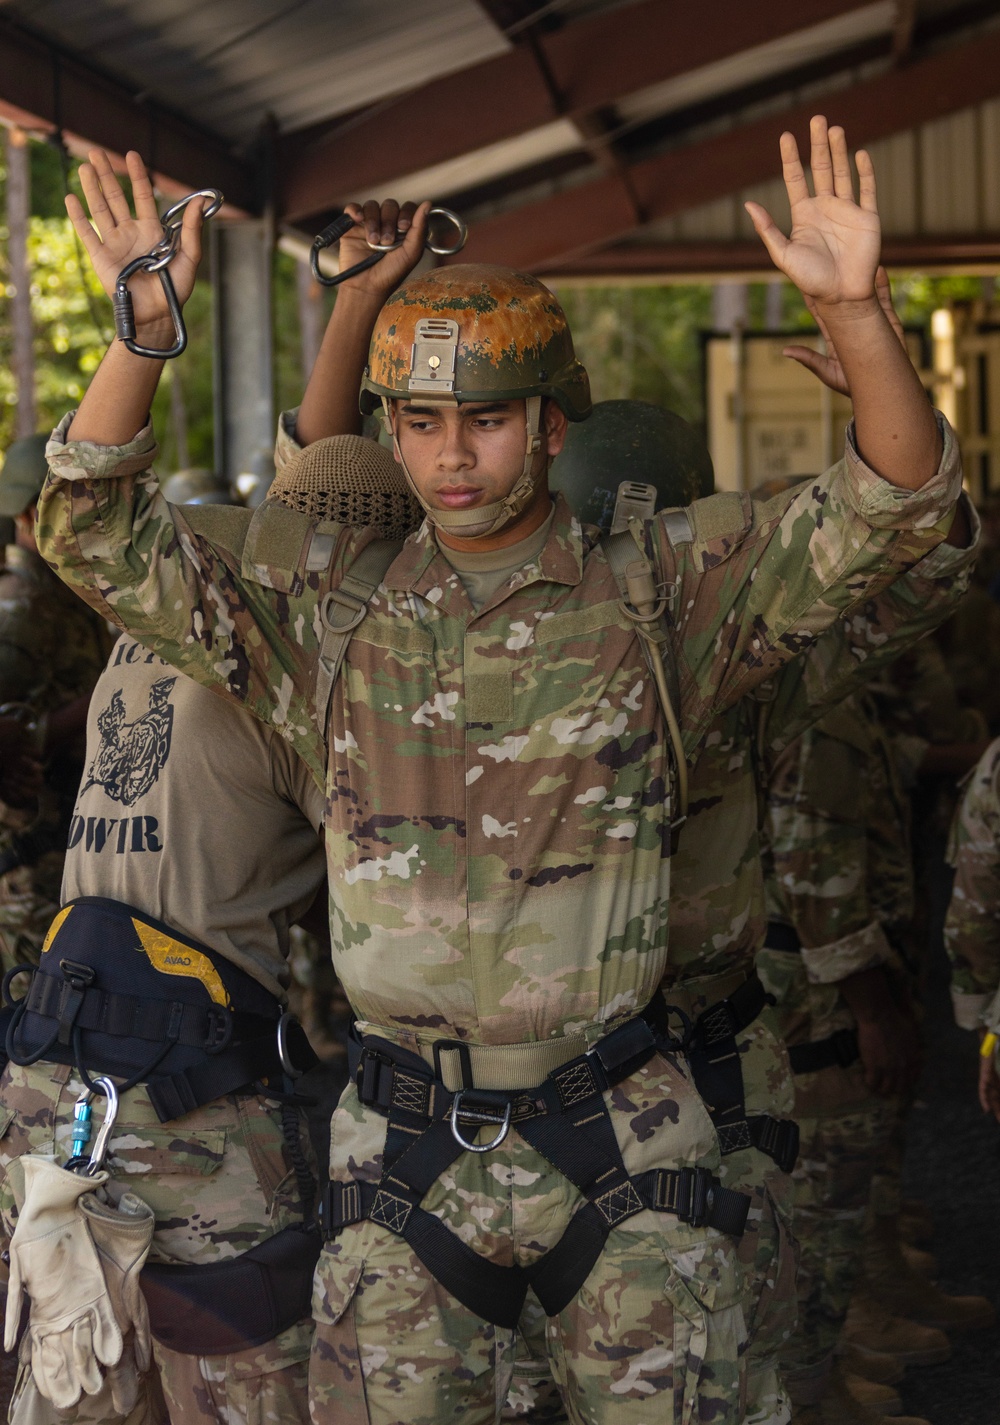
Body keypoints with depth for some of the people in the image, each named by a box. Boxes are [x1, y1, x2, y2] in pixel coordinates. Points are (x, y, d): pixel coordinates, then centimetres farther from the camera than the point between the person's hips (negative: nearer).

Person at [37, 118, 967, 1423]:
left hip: (623, 1144, -1)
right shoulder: (334, 614, 4)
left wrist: (853, 308, -24)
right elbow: (95, 529, 1)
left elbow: (893, 507, -8)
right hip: (407, 1157, 2)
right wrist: (146, 330, -13)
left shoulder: (658, 594, 0)